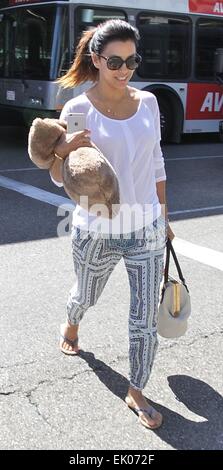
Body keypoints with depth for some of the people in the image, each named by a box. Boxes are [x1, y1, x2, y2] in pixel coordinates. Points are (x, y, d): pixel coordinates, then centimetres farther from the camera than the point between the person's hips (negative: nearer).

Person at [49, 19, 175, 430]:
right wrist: (63, 151, -29)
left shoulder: (147, 102, 0)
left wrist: (163, 217, 14)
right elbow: (58, 178, -6)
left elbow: (155, 164, 10)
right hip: (96, 230, -2)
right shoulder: (77, 109, -10)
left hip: (146, 229, 2)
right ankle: (70, 327, 61)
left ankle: (136, 393, 26)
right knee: (86, 295, 25)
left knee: (146, 319, 4)